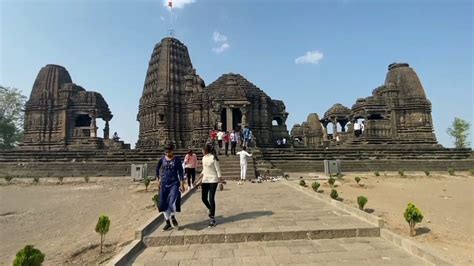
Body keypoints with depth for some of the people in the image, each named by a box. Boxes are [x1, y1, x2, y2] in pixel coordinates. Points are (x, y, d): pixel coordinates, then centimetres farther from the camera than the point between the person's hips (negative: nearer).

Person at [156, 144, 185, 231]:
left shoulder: (177, 159, -6)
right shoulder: (162, 159, 1)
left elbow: (180, 172, -6)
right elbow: (157, 169, 17)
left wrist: (182, 184, -11)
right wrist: (158, 180, 12)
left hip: (174, 183, -3)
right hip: (164, 184, 3)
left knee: (173, 201, -15)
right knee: (164, 203, 6)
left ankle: (173, 217, 15)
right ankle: (168, 222, 22)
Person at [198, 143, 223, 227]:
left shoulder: (213, 158, -13)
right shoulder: (204, 158, 7)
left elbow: (218, 170, -12)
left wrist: (220, 180, -14)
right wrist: (199, 178, 19)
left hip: (213, 180, -7)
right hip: (205, 180, 7)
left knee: (211, 199, -5)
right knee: (204, 198, 8)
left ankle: (212, 218, 7)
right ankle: (210, 209, 38)